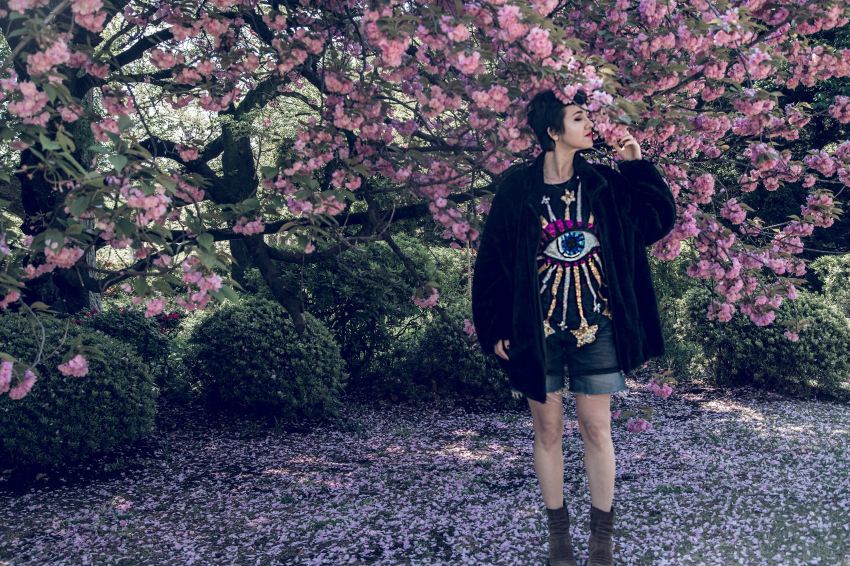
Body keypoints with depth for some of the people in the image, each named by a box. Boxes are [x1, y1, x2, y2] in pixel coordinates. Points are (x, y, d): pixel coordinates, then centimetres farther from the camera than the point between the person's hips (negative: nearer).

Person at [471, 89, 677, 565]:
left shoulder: (604, 183, 5)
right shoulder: (517, 189, -3)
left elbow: (660, 219, 4)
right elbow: (492, 261, -2)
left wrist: (637, 165, -3)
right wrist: (495, 329, -4)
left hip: (595, 327, 2)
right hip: (538, 330, -1)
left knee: (597, 428, 6)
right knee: (548, 429, 7)